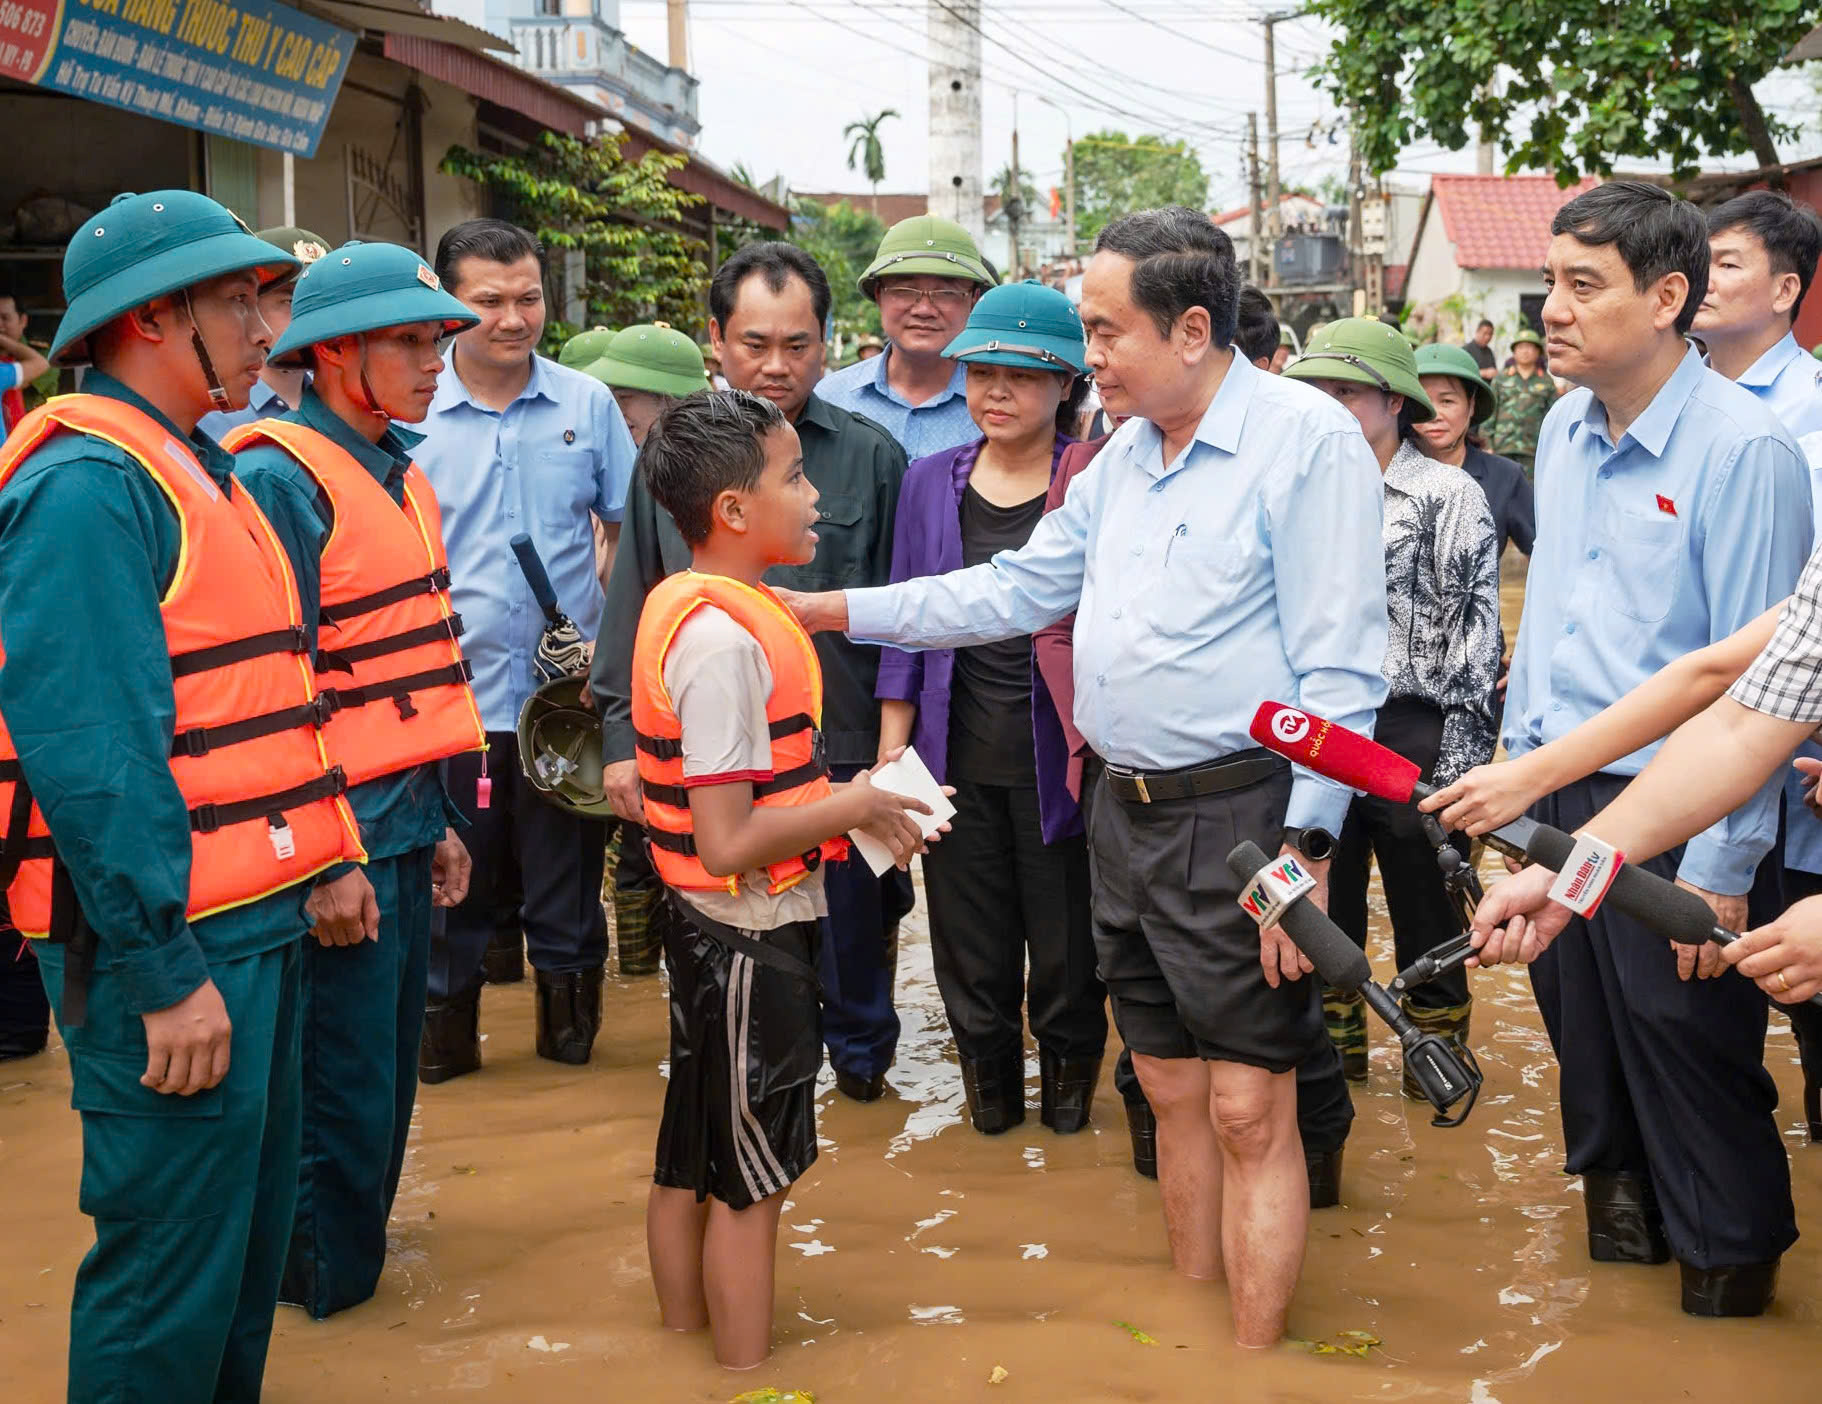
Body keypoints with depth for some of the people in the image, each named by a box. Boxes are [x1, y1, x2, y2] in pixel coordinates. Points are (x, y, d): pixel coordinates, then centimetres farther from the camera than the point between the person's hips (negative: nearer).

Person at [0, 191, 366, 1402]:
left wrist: (325, 853, 17)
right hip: (170, 947, -10)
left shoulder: (189, 470, 16)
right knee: (171, 1266, -1)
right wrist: (165, 973, -23)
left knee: (251, 1227, 20)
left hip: (248, 924, 10)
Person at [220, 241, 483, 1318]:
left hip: (405, 829, 9)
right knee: (345, 1088, 1)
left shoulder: (400, 477, 14)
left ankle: (356, 1253, 33)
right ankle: (324, 1291, 18)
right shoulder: (279, 479, -14)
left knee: (389, 1072, 17)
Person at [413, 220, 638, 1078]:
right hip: (451, 695, -1)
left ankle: (569, 1022, 27)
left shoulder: (587, 404, 3)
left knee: (567, 879, 11)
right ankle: (444, 1027, 24)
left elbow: (632, 531, 11)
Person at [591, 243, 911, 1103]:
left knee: (851, 930, 11)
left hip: (841, 750, -1)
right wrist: (622, 736, 6)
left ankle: (861, 1056, 34)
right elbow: (633, 605, 10)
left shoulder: (870, 456, 2)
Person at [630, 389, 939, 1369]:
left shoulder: (685, 605, 7)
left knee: (691, 1159, 19)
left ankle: (685, 1341, 33)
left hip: (709, 925, 10)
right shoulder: (725, 637, -23)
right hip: (751, 934, -10)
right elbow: (728, 843, -26)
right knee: (752, 1179, 3)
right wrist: (854, 805, -15)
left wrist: (833, 797, 7)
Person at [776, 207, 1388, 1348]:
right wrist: (832, 610, 15)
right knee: (1173, 1091, 17)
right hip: (1128, 813, 8)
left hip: (1241, 816, -8)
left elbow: (1339, 669, -17)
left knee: (1248, 1111, -2)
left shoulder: (1307, 439, -13)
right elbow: (1018, 588, 19)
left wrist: (1303, 847, -20)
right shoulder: (1124, 459, 14)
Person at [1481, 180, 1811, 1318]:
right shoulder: (1563, 431, 5)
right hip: (1559, 791, 7)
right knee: (1583, 1030, 19)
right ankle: (1620, 1223, 40)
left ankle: (1730, 1271, 27)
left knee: (1686, 1049, 6)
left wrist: (1719, 868, -18)